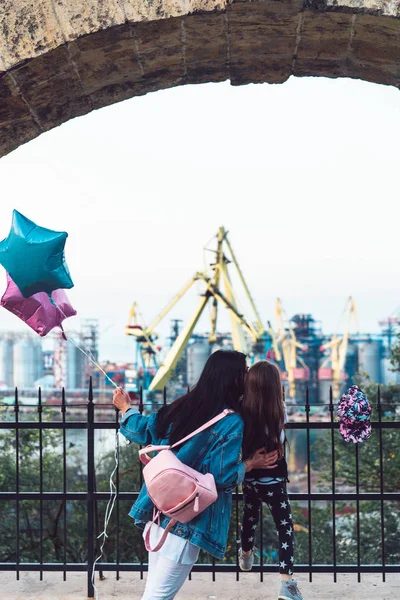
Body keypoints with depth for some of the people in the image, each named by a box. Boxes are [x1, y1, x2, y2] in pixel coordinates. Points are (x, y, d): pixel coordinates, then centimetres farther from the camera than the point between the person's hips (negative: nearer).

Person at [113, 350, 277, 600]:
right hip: (188, 519, -7)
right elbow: (223, 476, -17)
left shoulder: (182, 405, 6)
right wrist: (250, 464, 1)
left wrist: (126, 408, 33)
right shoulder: (231, 423, -14)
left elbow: (142, 430, 14)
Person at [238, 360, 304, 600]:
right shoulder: (280, 411, -18)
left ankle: (246, 555, 54)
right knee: (285, 527, 4)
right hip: (274, 480, -4)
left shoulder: (243, 412, -12)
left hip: (250, 478, 4)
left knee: (250, 518, 27)